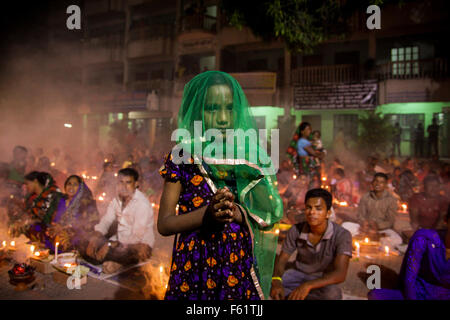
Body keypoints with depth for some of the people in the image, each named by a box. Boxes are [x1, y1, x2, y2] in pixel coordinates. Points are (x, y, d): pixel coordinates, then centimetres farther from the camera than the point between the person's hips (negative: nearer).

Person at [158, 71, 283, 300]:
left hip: (240, 270, 2)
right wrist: (207, 213, -21)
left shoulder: (250, 156, 1)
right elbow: (164, 224, -6)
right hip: (193, 270, -1)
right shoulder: (181, 158, -5)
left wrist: (239, 214, -17)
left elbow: (270, 215, 2)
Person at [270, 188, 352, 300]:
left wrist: (308, 285, -45)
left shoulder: (342, 235, -23)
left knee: (332, 294, -37)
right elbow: (281, 260, -7)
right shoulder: (296, 230, -14)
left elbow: (340, 274, -31)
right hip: (299, 274, 2)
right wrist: (276, 281, -30)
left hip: (323, 280, -2)